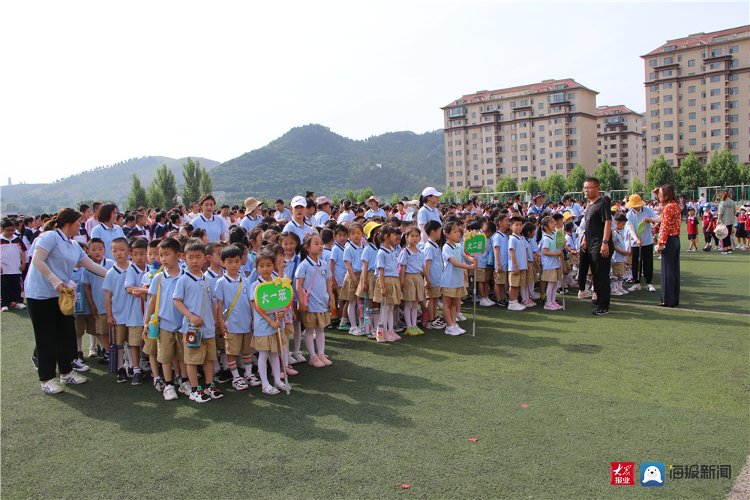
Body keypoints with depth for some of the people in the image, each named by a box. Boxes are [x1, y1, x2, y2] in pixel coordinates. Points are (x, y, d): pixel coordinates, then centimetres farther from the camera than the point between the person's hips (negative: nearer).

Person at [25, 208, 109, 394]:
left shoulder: (74, 246, 13)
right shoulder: (50, 237, -11)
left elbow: (91, 265, 14)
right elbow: (37, 261, -20)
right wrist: (55, 281, -25)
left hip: (61, 295, 8)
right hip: (41, 295, -8)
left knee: (67, 334, 10)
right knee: (46, 337, 0)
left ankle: (66, 372, 24)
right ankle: (47, 379, 10)